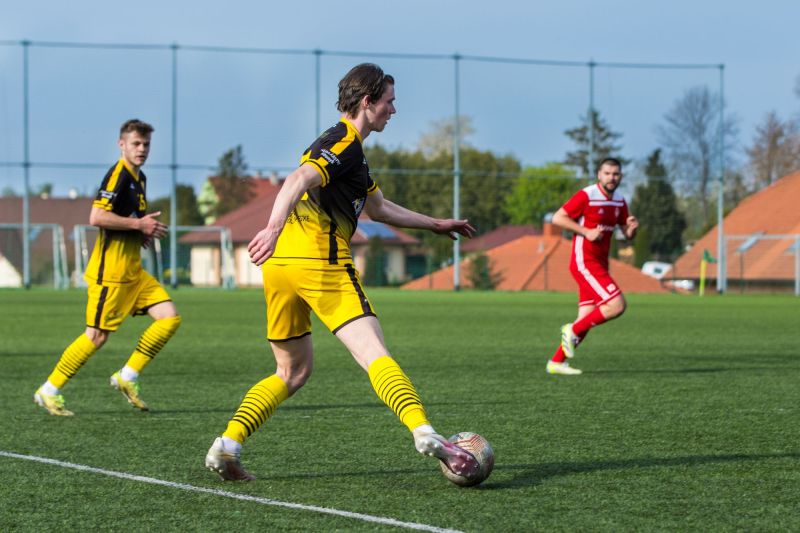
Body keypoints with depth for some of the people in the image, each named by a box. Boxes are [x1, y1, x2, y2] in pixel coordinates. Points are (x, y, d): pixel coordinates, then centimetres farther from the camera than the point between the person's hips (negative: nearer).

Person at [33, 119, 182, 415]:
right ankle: (50, 390, 7)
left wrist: (143, 232, 11)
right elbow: (97, 216, -25)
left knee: (170, 318, -1)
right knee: (97, 335, -5)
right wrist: (138, 224, -19)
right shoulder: (118, 174, -14)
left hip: (133, 270, 9)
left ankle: (127, 377, 7)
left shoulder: (139, 178, 15)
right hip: (110, 271, -9)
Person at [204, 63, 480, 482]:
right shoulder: (345, 142, -3)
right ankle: (423, 432, -32)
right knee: (375, 355, -17)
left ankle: (226, 446, 7)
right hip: (320, 262, -9)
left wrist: (436, 224, 45)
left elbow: (378, 207, 40)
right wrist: (273, 227, -38)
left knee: (293, 371, 17)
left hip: (280, 263, 9)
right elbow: (299, 180, -22)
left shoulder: (342, 143, 28)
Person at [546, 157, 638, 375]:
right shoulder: (586, 196, -12)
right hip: (585, 262, -8)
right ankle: (572, 331, -3)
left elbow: (627, 234, 17)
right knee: (617, 305, -18)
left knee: (587, 319, 4)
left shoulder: (619, 201, 11)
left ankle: (556, 362, 12)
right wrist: (586, 232, -20)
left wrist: (632, 228, -7)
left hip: (600, 264, 8)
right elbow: (557, 218, -13)